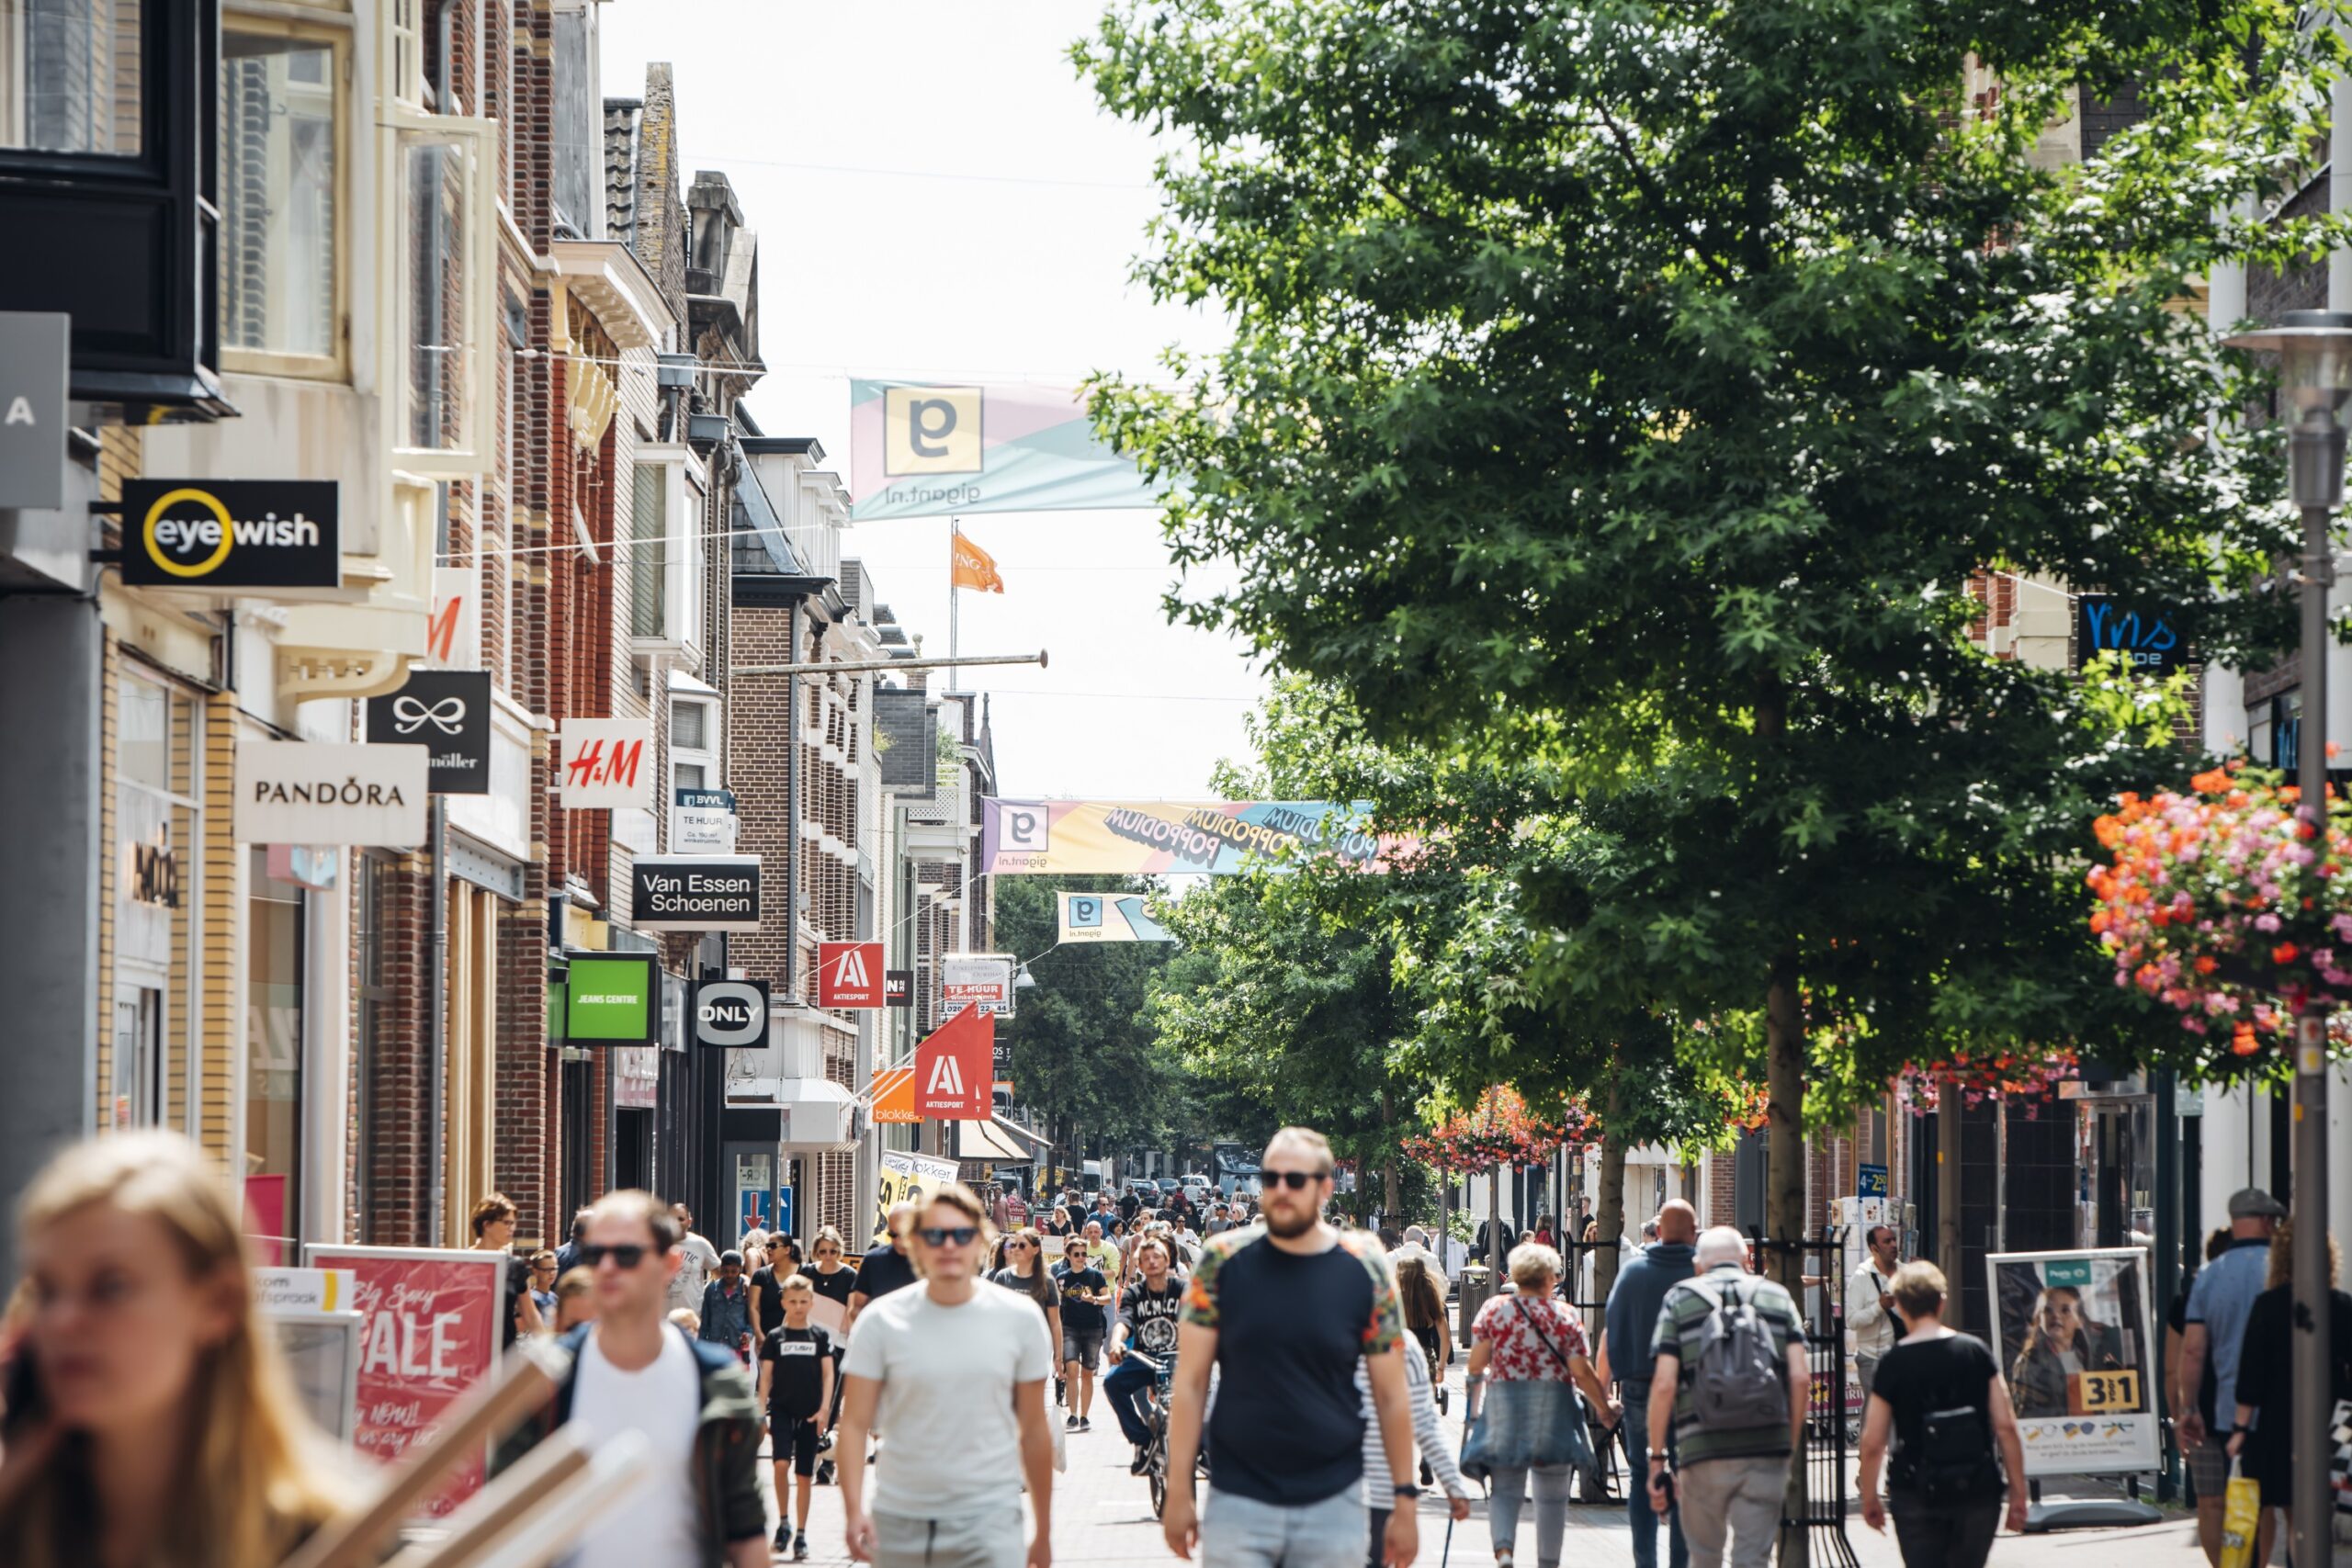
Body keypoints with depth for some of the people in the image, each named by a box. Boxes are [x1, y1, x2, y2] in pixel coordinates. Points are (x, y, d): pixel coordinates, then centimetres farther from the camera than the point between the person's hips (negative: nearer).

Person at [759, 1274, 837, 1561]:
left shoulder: (820, 1336, 4)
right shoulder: (775, 1337, 3)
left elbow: (827, 1374, 3)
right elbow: (766, 1376, 4)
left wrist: (824, 1409, -8)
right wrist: (761, 1413, -2)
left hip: (810, 1414, 1)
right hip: (782, 1409, -1)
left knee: (804, 1475, 4)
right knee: (781, 1463, -20)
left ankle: (800, 1536, 11)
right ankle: (783, 1523, -4)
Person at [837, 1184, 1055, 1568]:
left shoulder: (1019, 1319, 2)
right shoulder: (882, 1321, -1)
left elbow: (1034, 1432, 7)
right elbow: (854, 1424, -3)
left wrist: (1044, 1532, 10)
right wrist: (854, 1509, -18)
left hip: (988, 1521, -1)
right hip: (899, 1521, 1)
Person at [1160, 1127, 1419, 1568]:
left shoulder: (1366, 1270, -1)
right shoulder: (1224, 1260, -1)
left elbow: (1392, 1396, 3)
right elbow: (1190, 1383, 1)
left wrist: (1405, 1502, 1)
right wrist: (1178, 1491, -3)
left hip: (1333, 1505, 0)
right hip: (1237, 1503, 0)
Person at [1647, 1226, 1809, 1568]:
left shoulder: (1679, 1299, 7)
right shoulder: (1777, 1298, 11)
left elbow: (1664, 1382, -2)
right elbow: (1800, 1378, 2)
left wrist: (1656, 1459, 1)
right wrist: (1791, 1444, 12)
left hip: (1702, 1450, 0)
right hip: (1767, 1450, 1)